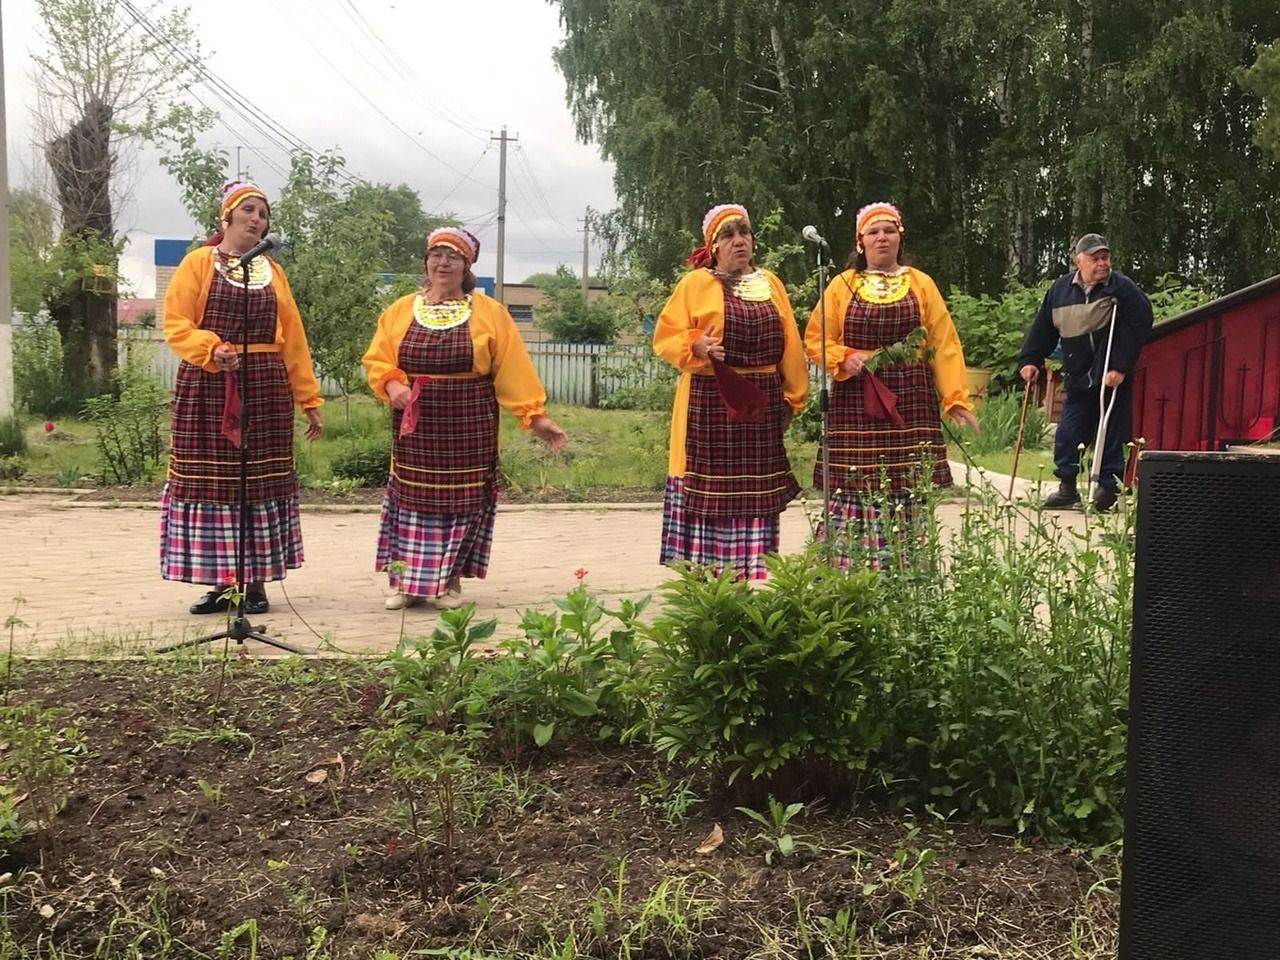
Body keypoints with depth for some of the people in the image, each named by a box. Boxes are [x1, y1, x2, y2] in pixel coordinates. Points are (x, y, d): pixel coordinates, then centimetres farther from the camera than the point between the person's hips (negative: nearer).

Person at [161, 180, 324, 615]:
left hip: (266, 388, 2)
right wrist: (212, 350, -21)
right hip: (207, 386, -2)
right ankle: (220, 582, 9)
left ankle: (256, 583, 10)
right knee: (211, 479, -1)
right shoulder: (199, 263, 5)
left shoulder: (273, 271, 15)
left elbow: (293, 341, 13)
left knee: (262, 482, 1)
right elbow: (175, 324, -2)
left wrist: (310, 400, 10)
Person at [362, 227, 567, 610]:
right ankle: (408, 580, 13)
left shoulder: (489, 313, 1)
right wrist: (392, 384, -14)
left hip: (468, 427, -2)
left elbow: (512, 369, -2)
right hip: (415, 426, 2)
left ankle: (450, 581, 13)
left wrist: (535, 416, -6)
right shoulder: (400, 311, 7)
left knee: (461, 500, 1)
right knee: (413, 498, 4)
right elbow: (377, 360, 7)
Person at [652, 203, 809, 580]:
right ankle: (703, 569, 3)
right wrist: (696, 346, -19)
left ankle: (753, 569, 10)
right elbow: (665, 337, 0)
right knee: (709, 485, -3)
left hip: (761, 403, 4)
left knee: (755, 488, 4)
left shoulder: (770, 284, 14)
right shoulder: (695, 283, 2)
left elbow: (789, 345, 14)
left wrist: (792, 396, 10)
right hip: (710, 401, -3)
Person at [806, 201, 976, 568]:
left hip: (911, 401, 1)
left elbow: (943, 344, 6)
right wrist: (844, 359, -12)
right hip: (856, 403, 0)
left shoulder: (921, 284, 10)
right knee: (854, 486, -5)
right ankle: (847, 568, 2)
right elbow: (816, 339, 8)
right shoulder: (842, 286, 9)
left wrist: (956, 397, -2)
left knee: (908, 488, -3)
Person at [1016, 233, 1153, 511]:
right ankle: (1067, 486, 16)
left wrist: (1121, 368, -19)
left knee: (1111, 437, -1)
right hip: (1077, 379, 4)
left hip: (1113, 379, -4)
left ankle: (1108, 487, 10)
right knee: (1067, 435, 3)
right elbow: (1042, 328, 14)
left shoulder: (1123, 288, -6)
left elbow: (1137, 328, -12)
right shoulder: (1060, 289, 7)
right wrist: (1029, 360, 6)